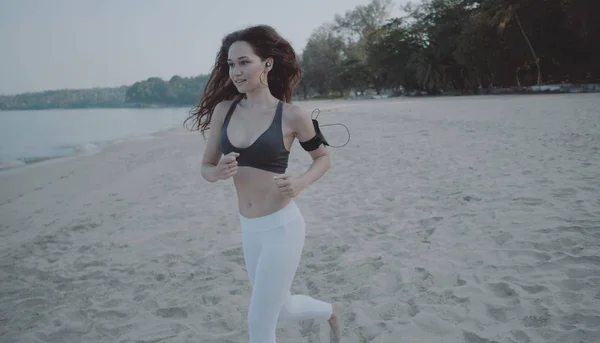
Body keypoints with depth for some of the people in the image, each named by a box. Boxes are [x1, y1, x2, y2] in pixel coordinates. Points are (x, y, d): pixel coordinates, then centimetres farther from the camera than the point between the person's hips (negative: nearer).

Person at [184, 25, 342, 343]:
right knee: (279, 310, 24)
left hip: (282, 227, -5)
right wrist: (219, 172, -17)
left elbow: (323, 157, 4)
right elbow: (205, 167, 6)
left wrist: (300, 183, -15)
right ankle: (330, 310, 54)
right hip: (249, 230, 5)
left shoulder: (291, 115, -11)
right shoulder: (223, 110, -1)